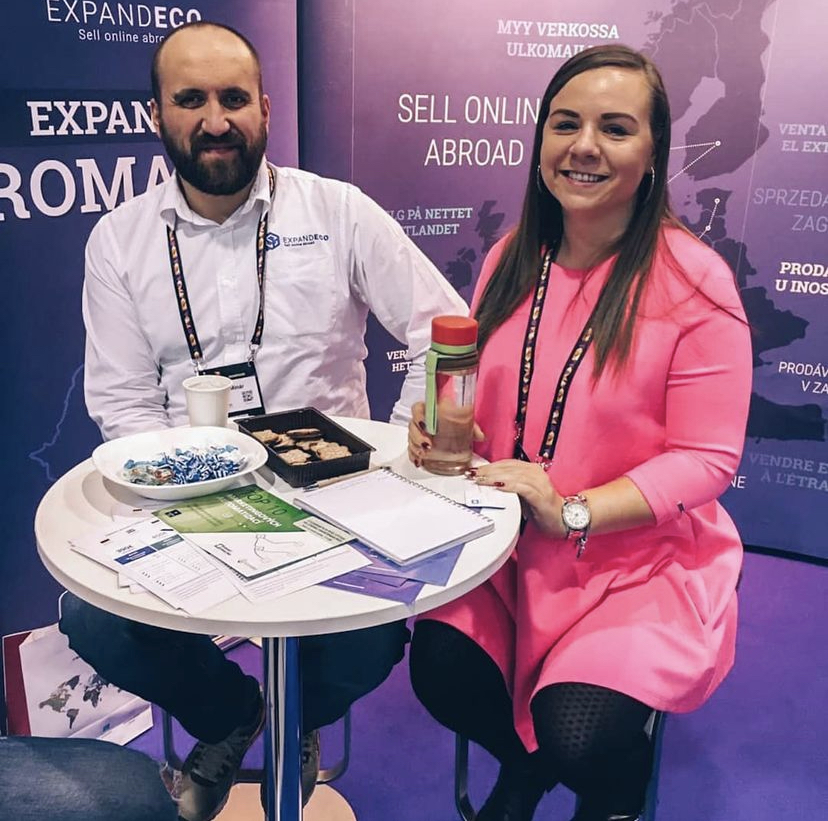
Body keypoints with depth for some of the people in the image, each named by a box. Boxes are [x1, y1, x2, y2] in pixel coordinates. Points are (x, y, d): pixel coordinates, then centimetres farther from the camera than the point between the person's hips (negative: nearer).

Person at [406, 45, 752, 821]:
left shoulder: (694, 282, -14)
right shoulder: (512, 257, 3)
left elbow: (704, 459, -14)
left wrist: (573, 512, -24)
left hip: (639, 559, -4)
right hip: (505, 543, 4)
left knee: (582, 740, -20)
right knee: (439, 674, -16)